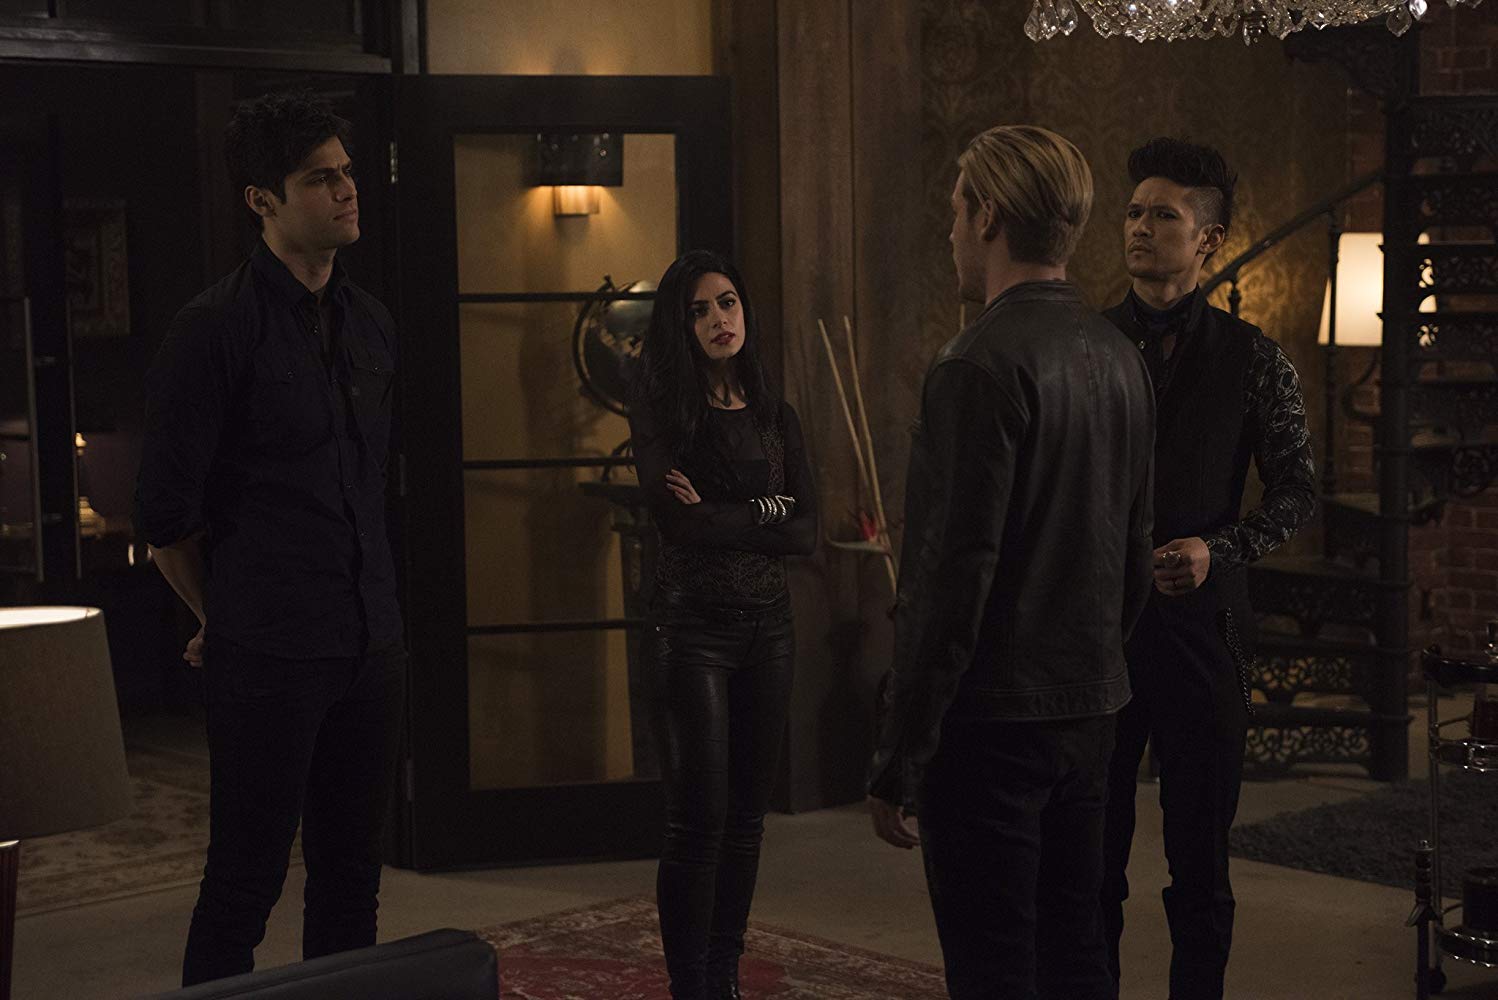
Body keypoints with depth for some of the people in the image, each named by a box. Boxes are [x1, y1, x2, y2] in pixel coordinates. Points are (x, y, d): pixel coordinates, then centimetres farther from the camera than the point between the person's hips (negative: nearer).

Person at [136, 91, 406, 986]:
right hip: (268, 657, -6)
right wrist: (227, 619, 4)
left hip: (373, 644, 6)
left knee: (352, 875, 12)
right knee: (247, 878, 1)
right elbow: (167, 513, -8)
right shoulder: (217, 330, -10)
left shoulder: (372, 324, 10)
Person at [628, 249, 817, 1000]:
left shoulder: (775, 417, 10)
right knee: (698, 819, -4)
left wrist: (720, 518, -11)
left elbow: (806, 533, 0)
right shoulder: (662, 411, -3)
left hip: (767, 625, 5)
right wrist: (765, 511, -6)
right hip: (692, 622, -5)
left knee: (747, 816, 9)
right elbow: (677, 521, -16)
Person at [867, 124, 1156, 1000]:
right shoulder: (1120, 358, 10)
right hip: (1090, 714, 8)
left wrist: (899, 761, -16)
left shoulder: (983, 364, -17)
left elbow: (956, 576, -20)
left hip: (992, 723, -8)